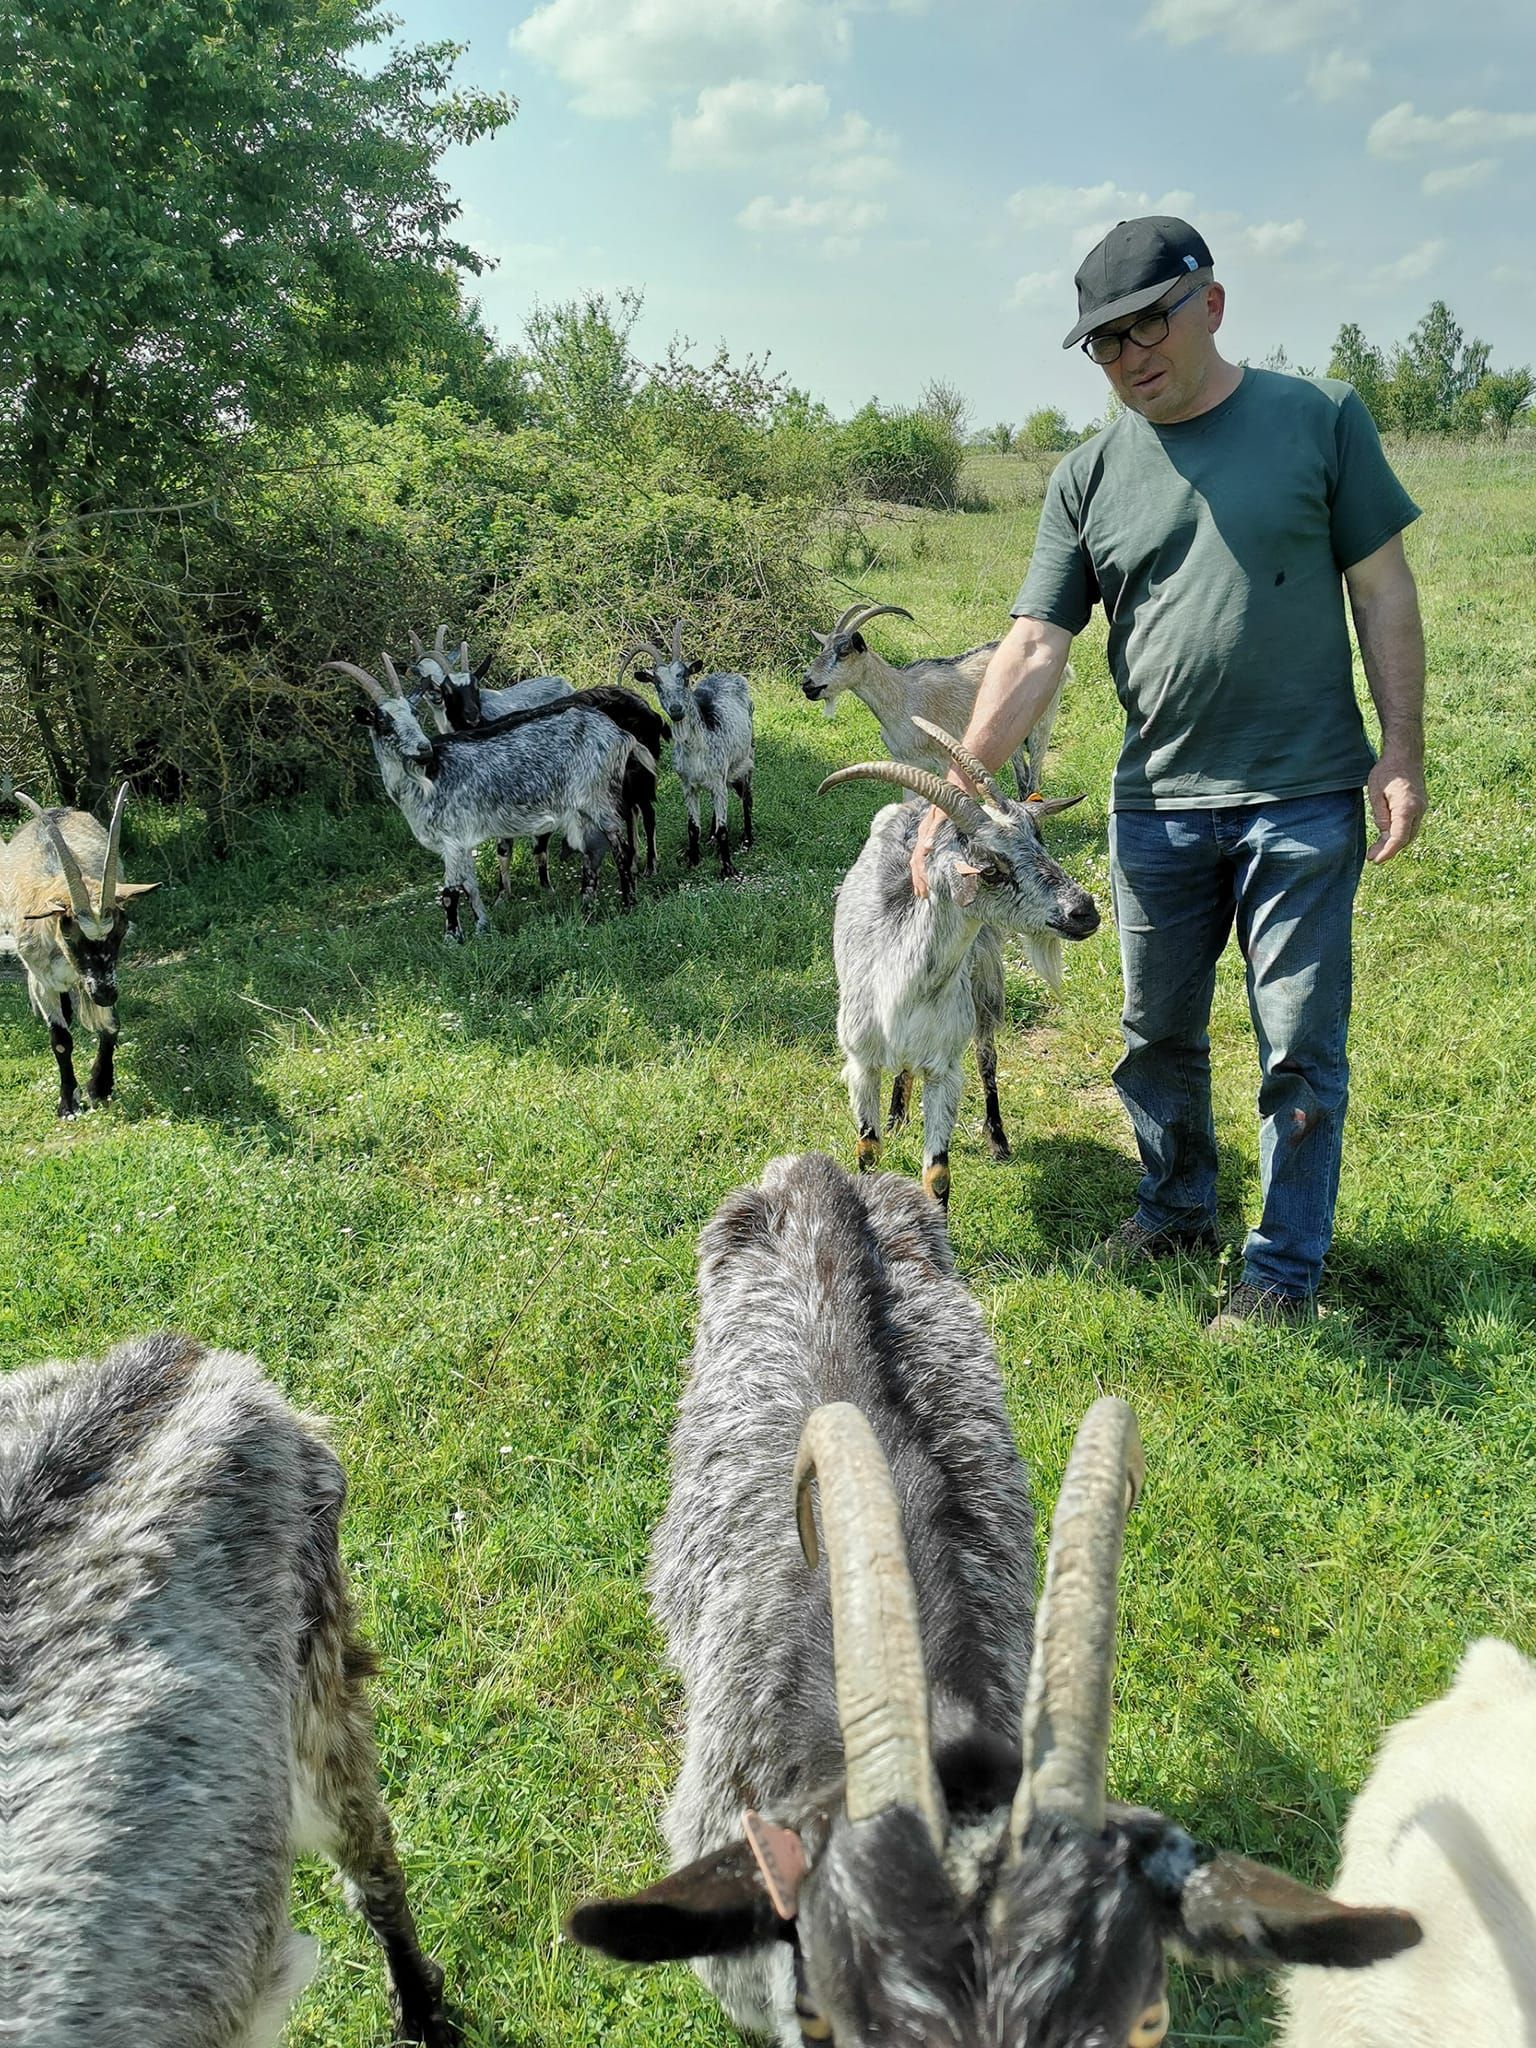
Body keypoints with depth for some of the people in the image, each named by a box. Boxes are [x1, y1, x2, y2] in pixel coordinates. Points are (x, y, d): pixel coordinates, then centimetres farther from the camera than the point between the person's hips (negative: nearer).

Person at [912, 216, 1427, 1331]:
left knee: (1301, 1047, 3)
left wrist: (1403, 750, -4)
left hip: (1306, 800, -2)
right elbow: (1034, 650, 1)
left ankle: (1286, 1265, 19)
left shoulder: (1320, 416, 1)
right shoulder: (1089, 477, 5)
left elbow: (1383, 591, 3)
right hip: (1158, 805, 3)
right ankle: (1179, 1209, 36)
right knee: (1158, 1034, 14)